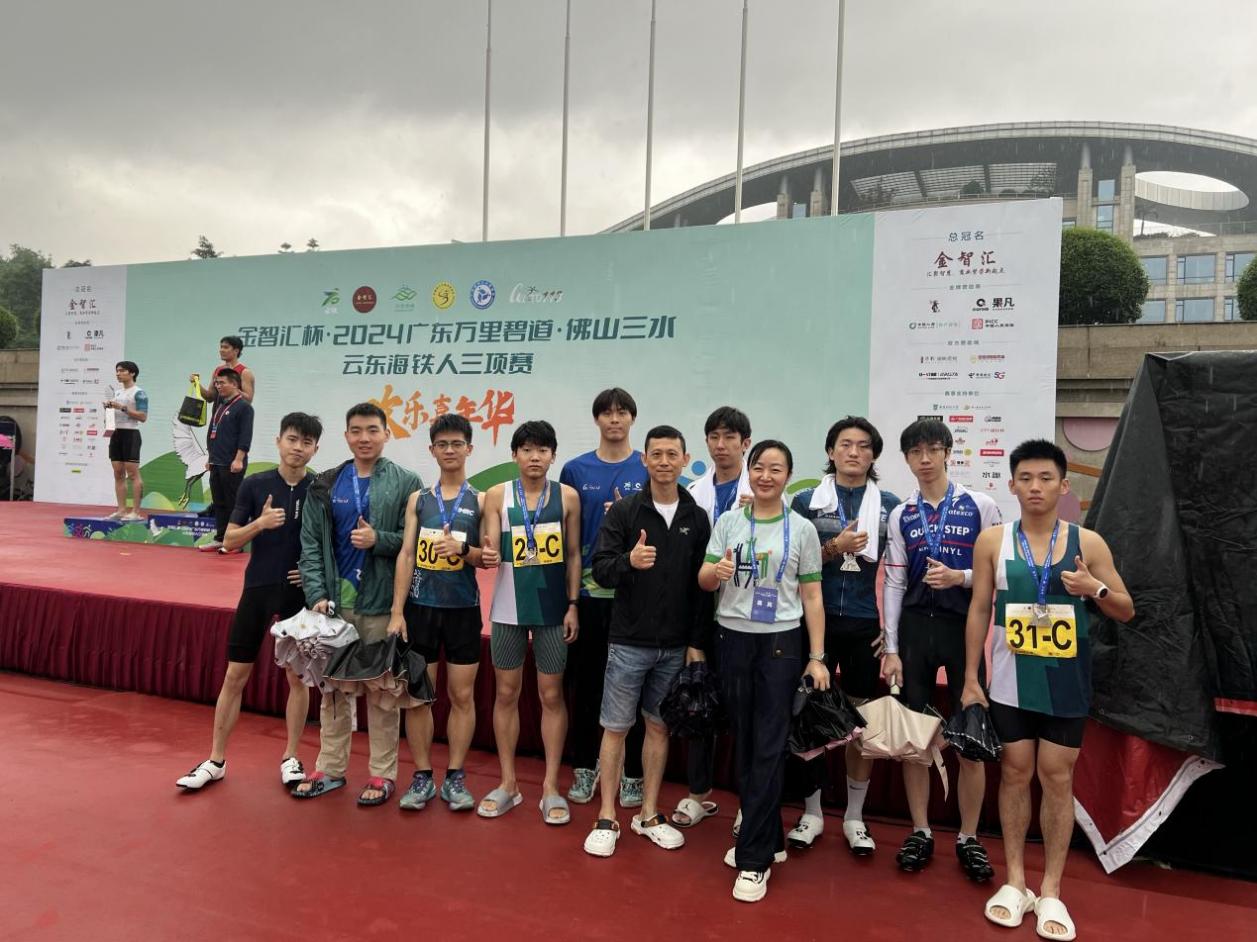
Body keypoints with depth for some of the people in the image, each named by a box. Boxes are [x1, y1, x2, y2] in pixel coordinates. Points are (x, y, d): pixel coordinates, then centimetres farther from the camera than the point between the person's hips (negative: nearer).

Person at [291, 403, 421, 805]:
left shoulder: (406, 482, -3)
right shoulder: (325, 485, 7)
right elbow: (310, 544, 3)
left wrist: (378, 540, -19)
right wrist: (316, 594, -6)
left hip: (381, 604, -3)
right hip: (335, 602, 4)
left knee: (381, 692, 6)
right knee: (332, 688, 14)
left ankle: (383, 773, 17)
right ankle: (330, 768, 27)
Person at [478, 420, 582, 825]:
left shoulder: (566, 496, -1)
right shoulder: (497, 495, -1)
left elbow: (574, 555, 3)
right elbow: (490, 554, -5)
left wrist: (573, 605, -2)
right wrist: (487, 553, -28)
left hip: (553, 608, 0)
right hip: (508, 607, 1)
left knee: (551, 695, 6)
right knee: (506, 693, 9)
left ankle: (551, 785, 18)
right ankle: (508, 783, 23)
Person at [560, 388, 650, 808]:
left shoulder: (649, 470, 1)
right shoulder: (575, 470, 4)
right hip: (588, 591, 1)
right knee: (586, 682, 10)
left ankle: (633, 774, 21)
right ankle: (584, 768, 25)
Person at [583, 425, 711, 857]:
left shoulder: (697, 518, 3)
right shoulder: (623, 510, -4)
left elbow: (702, 585, 5)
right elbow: (600, 570, -9)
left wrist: (696, 642, 3)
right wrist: (629, 561, -30)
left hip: (675, 646, 3)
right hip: (629, 641, -2)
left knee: (660, 727, 12)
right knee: (616, 727, 5)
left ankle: (649, 815, 26)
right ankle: (607, 818, 18)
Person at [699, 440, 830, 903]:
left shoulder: (802, 529, 0)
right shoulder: (728, 522, 5)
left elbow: (812, 597, 2)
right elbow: (703, 580, 2)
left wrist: (817, 657, -3)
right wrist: (716, 572, -22)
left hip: (781, 643, -2)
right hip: (733, 640, 3)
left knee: (768, 748, -3)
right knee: (743, 742, 10)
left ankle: (754, 858, 5)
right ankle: (768, 838, 27)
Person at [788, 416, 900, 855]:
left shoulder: (889, 505, 5)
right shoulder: (806, 500, 2)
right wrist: (834, 547, -14)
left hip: (866, 624, 1)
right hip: (816, 620, 0)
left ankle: (854, 818, 24)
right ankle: (812, 813, 22)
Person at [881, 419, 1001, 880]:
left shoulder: (980, 506, -1)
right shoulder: (901, 516, 7)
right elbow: (893, 584, 5)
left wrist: (959, 577, -18)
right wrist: (891, 649, 1)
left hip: (965, 626, -2)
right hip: (914, 627, 3)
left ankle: (968, 839, 21)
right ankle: (920, 832, 23)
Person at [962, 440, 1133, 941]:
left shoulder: (1088, 542, -3)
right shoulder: (993, 540, -2)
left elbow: (1126, 611, 3)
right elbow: (979, 610, 1)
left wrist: (1095, 589, -19)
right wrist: (970, 679, -1)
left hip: (1066, 683, 0)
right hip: (1010, 681, 0)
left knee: (1057, 778, 7)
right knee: (1015, 773, 8)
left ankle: (1051, 891, 20)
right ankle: (1015, 881, 23)